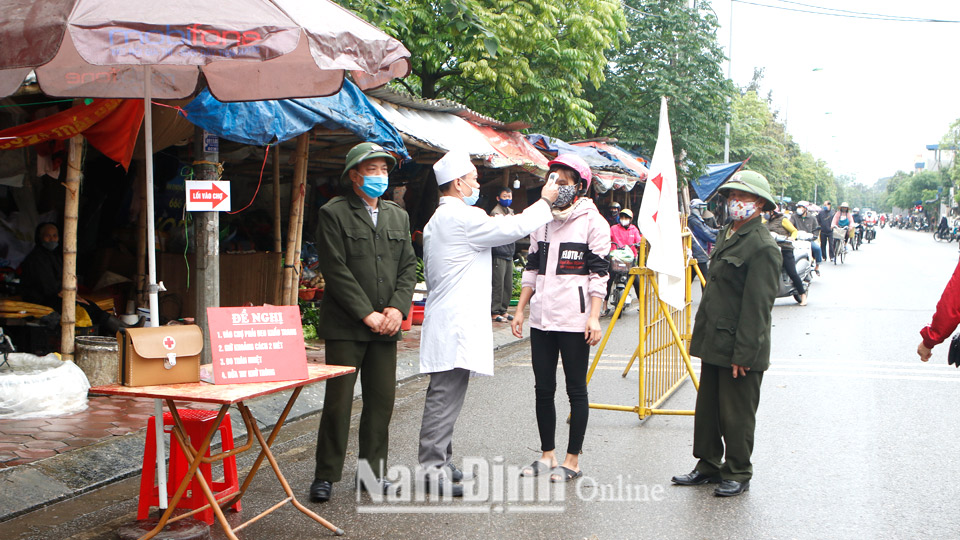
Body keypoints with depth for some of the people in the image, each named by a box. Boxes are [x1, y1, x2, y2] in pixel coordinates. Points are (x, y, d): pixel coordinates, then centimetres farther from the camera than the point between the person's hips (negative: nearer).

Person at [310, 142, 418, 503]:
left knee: (382, 401, 7)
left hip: (385, 325, 5)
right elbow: (336, 270, -10)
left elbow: (409, 266, 11)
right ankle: (326, 476, 11)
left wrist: (398, 307, -5)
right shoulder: (334, 213, -3)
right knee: (338, 402, -1)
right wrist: (366, 314, -14)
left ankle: (373, 473, 19)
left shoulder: (399, 216, 15)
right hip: (345, 326, -5)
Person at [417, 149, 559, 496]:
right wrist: (545, 201, 5)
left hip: (449, 320, 11)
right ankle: (431, 470, -6)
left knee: (446, 396, 15)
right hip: (457, 324, -11)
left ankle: (439, 461, 22)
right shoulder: (464, 217, -13)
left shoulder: (436, 221, 20)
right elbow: (515, 227, -10)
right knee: (445, 396, -9)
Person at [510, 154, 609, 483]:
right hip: (541, 318, 6)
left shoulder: (592, 222, -2)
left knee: (576, 389, 2)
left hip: (574, 319, -6)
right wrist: (520, 309, 14)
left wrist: (594, 317, -14)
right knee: (543, 388, 9)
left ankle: (572, 461, 10)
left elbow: (599, 273, -6)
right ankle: (547, 455, 21)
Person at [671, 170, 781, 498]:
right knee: (707, 408, 16)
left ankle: (738, 474, 19)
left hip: (741, 350, -9)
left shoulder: (763, 247, -16)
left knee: (736, 414, 3)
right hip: (715, 342, 9)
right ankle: (708, 466, 29)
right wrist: (701, 333, 18)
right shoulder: (726, 234, 13)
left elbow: (757, 307, -19)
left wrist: (743, 354, -20)